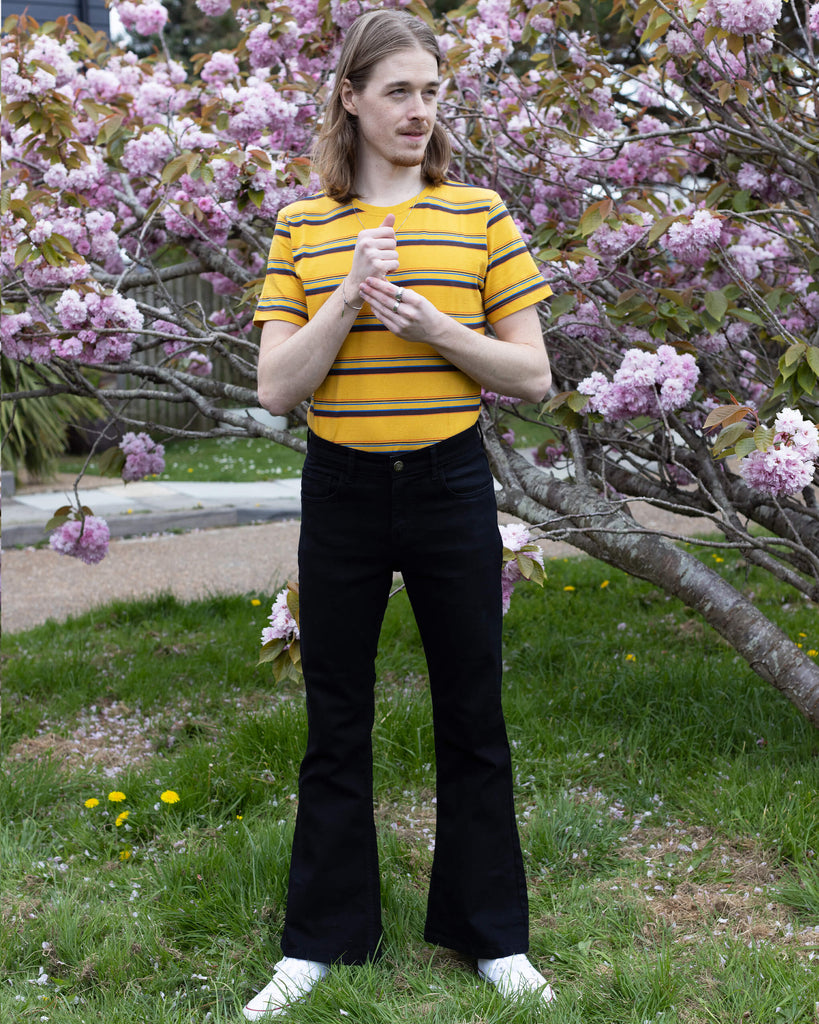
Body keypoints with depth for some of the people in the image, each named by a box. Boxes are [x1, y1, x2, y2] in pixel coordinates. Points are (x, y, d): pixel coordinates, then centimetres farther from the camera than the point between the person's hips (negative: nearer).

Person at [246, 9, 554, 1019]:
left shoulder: (479, 215, -1)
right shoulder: (302, 227, 1)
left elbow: (532, 376, -2)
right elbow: (277, 387, -5)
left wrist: (432, 327, -17)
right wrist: (350, 297, -18)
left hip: (449, 485, -1)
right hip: (341, 490, 1)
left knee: (471, 715, 9)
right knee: (335, 721, 11)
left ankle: (492, 933, 26)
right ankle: (321, 937, 26)